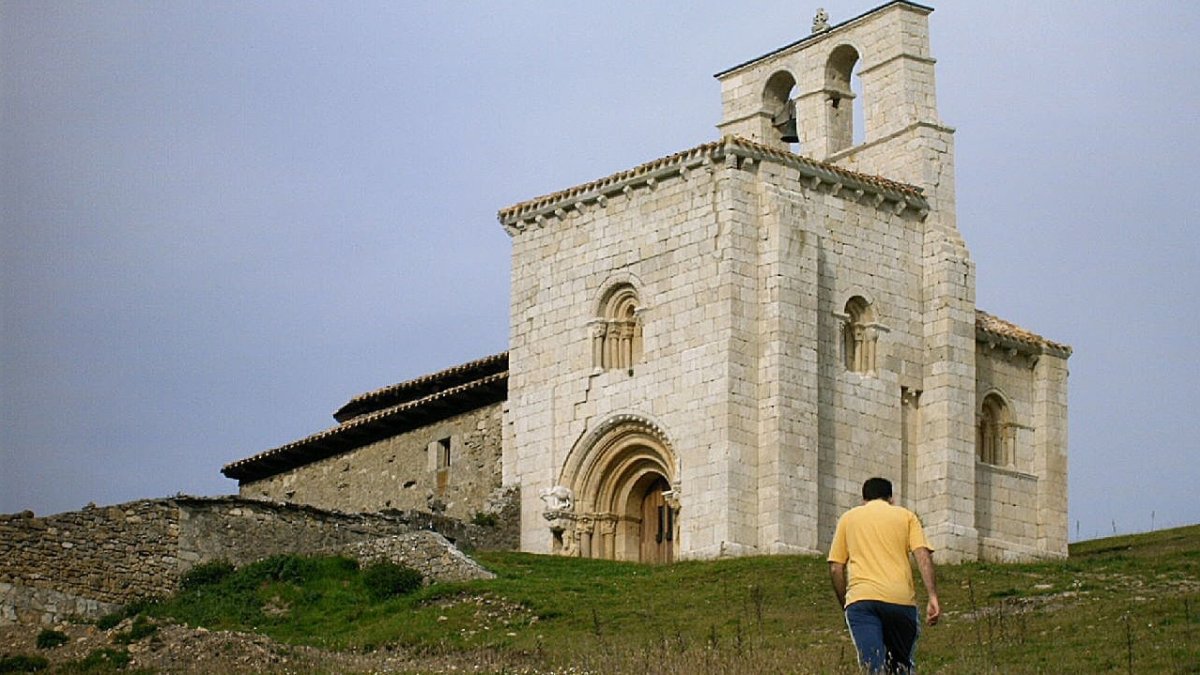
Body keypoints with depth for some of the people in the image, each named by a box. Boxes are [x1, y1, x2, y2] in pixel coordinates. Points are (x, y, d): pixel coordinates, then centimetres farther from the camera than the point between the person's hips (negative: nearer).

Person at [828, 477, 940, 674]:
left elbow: (836, 569, 13)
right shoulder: (905, 516, 18)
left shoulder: (848, 518, 21)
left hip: (860, 597, 0)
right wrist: (933, 597, -5)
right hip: (901, 597, 0)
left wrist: (845, 605, 22)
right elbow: (923, 556, 2)